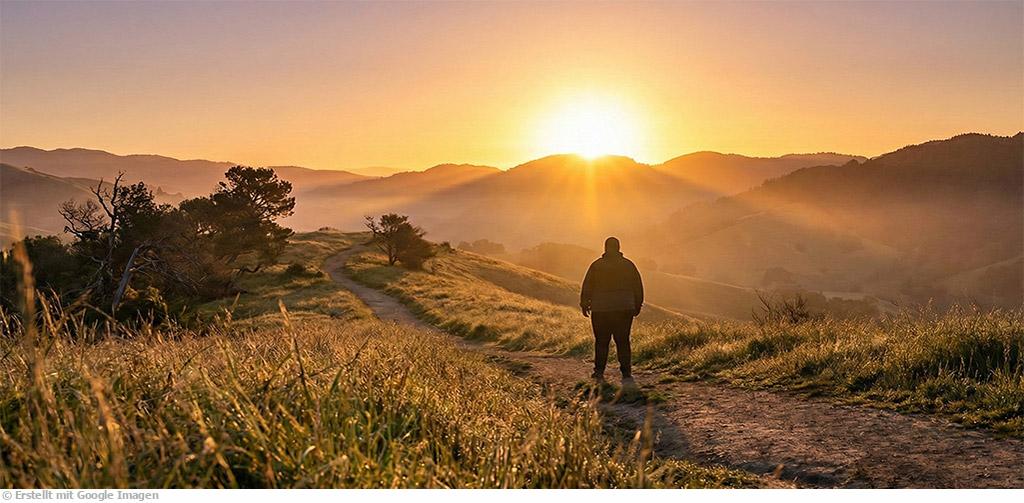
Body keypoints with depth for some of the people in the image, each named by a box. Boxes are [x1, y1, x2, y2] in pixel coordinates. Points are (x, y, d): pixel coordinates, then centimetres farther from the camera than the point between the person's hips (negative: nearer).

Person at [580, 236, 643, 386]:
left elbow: (587, 287, 1)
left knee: (601, 342, 9)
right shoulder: (628, 265, 4)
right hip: (625, 309, 1)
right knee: (623, 342, 5)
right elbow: (638, 286, 7)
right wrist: (637, 305, 17)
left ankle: (599, 372, 8)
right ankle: (626, 374, 0)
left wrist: (584, 305, 11)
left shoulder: (596, 265, -2)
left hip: (601, 310, -1)